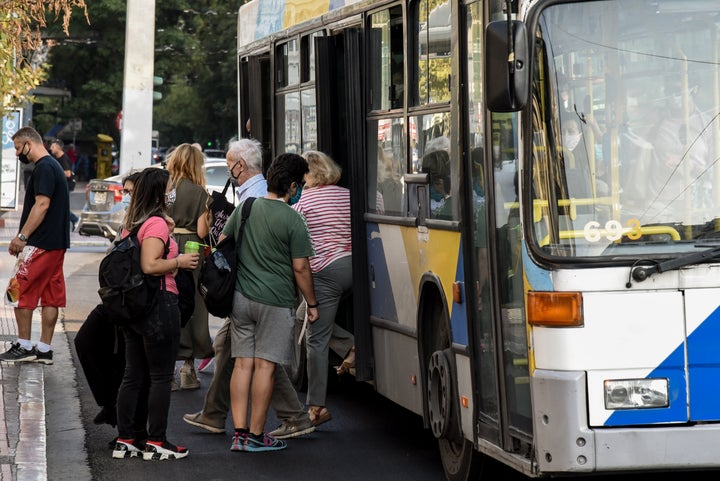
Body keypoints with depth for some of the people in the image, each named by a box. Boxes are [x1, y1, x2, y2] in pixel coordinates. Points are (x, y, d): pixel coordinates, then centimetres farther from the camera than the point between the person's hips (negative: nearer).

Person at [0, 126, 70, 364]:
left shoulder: (43, 168, -13)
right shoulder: (54, 166, 19)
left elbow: (42, 204, -21)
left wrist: (22, 236, -19)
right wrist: (23, 237, 20)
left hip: (41, 244, -10)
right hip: (57, 243, 10)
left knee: (20, 292, -3)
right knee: (51, 297, 8)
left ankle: (24, 346, -1)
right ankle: (44, 349, 10)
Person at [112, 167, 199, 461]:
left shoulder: (132, 224, 13)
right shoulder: (157, 223, -15)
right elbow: (149, 265, -25)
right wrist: (179, 262, -11)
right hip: (159, 304, -9)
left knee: (133, 375, 12)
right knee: (161, 377, -1)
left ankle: (125, 441, 14)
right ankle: (156, 442, 2)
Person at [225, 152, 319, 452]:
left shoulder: (245, 208, 5)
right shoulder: (293, 221, -12)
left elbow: (222, 243, 14)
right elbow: (300, 268, -10)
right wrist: (311, 304, 1)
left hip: (241, 297, 6)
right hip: (275, 301, -5)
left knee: (243, 363, 7)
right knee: (265, 366, -1)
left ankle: (239, 433, 6)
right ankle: (256, 436, 2)